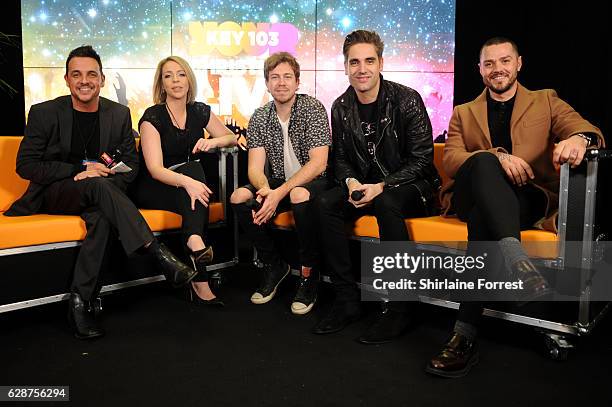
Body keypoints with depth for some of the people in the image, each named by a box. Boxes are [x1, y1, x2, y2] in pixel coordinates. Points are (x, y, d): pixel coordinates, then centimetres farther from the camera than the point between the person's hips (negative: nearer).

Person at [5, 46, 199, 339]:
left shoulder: (119, 114, 5)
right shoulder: (44, 113, -1)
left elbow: (130, 167, 7)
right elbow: (25, 165, -4)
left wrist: (102, 176, -15)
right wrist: (79, 170, -17)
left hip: (97, 195, 2)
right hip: (53, 194, -2)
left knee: (101, 217, -35)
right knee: (98, 185, -35)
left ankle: (80, 302, -27)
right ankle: (160, 254, -39)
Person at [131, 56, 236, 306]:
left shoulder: (200, 112, 3)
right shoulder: (152, 117, -12)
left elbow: (231, 138, 12)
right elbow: (155, 169, -23)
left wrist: (215, 142, -14)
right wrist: (187, 182, -43)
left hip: (189, 180, 4)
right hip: (150, 189, -4)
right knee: (192, 170, -33)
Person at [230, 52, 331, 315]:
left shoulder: (313, 108, -12)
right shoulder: (259, 118, 1)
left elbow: (318, 163, -21)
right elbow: (255, 168, -6)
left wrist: (280, 193, -31)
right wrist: (265, 190, -31)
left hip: (313, 182, -4)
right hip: (277, 184, 5)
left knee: (300, 196, -38)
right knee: (239, 198, -21)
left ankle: (309, 273, -17)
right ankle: (274, 266, -1)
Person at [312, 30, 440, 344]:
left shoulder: (407, 100, -11)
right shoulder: (341, 107, 3)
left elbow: (421, 160, -12)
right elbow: (341, 159, 10)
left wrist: (382, 187, -23)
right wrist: (351, 182, -13)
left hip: (410, 187, -4)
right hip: (365, 186, 5)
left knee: (386, 203, -37)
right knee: (325, 204, -22)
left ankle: (398, 310, -26)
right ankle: (347, 300, -15)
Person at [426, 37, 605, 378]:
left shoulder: (546, 101, 22)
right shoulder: (464, 113, 24)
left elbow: (591, 132, 4)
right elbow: (450, 160, 4)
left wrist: (579, 138, -24)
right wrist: (496, 157, -17)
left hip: (527, 199, -1)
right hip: (471, 196, 1)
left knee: (483, 218, -37)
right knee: (483, 163, -35)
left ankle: (466, 335, -41)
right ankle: (516, 258, -53)